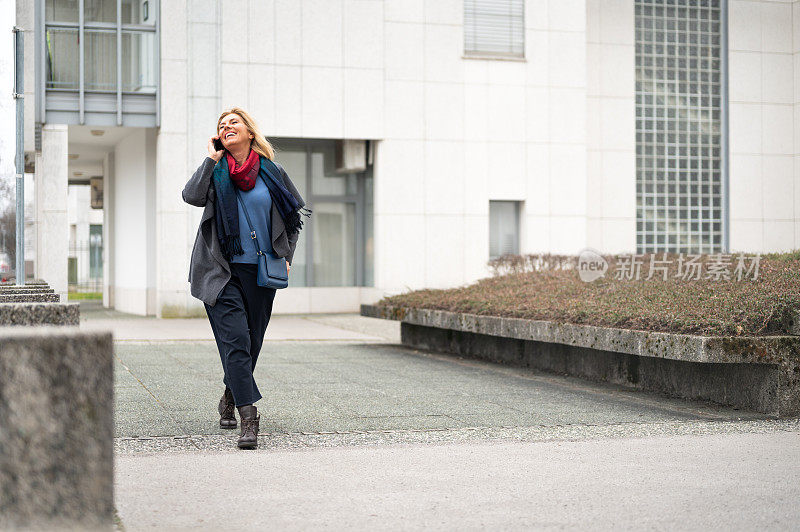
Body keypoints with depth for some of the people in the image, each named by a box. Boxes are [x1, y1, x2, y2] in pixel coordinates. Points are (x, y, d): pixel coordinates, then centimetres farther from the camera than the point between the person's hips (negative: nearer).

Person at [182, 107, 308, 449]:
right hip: (222, 270, -2)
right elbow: (192, 196, -17)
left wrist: (286, 255, 9)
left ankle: (230, 398, 34)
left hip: (260, 270, 2)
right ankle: (248, 418, -16)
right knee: (236, 340, -14)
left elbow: (294, 216, 18)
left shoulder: (270, 173, 6)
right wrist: (212, 158, -10)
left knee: (251, 342, 9)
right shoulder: (216, 172, 4)